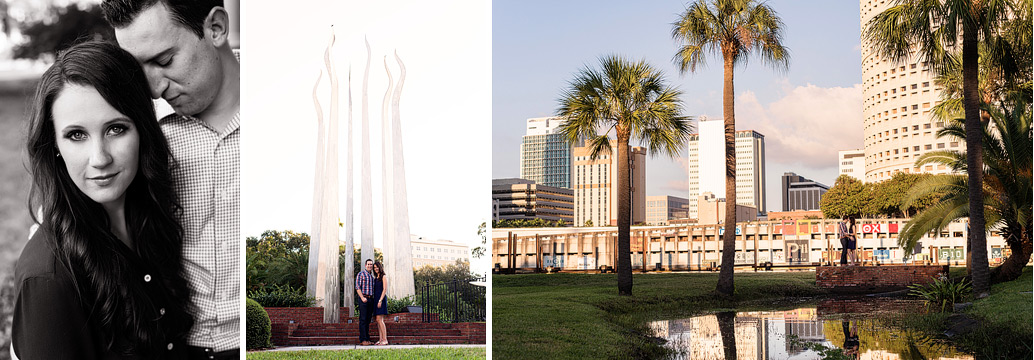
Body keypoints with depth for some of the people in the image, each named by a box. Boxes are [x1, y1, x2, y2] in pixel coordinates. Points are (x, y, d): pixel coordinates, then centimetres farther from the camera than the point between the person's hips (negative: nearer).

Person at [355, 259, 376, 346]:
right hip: (363, 299, -7)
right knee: (363, 319, -9)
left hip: (370, 299, 7)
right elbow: (357, 287, -8)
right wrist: (362, 298, -17)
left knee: (368, 320, 7)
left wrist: (373, 299, 12)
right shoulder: (361, 274, 0)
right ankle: (362, 340, -11)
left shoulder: (372, 277, 20)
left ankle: (367, 339, 8)